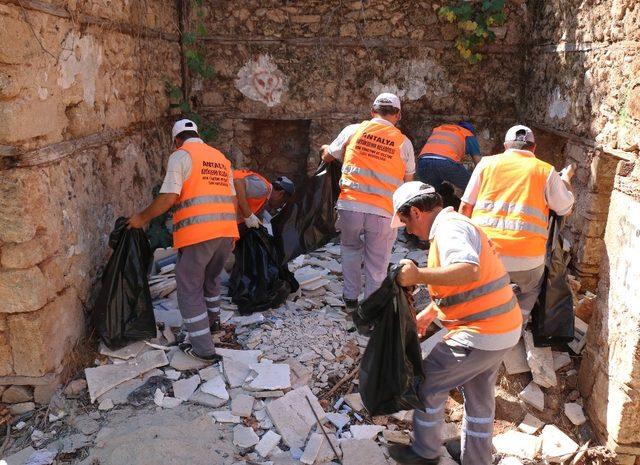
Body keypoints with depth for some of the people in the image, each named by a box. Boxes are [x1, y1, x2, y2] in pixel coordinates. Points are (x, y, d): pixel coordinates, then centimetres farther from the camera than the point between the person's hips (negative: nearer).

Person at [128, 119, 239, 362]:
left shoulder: (181, 155, 0)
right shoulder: (221, 158, 20)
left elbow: (168, 197, -10)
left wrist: (142, 218, 3)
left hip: (198, 233, -7)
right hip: (227, 232, 7)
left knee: (189, 289, 5)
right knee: (211, 276, 28)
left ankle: (203, 348, 7)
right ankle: (212, 317, 47)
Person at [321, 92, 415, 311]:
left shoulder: (353, 130, 6)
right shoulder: (404, 142, 7)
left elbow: (328, 157, 19)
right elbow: (408, 179, 14)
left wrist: (324, 149, 41)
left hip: (349, 205, 2)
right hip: (383, 211, -1)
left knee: (350, 249, 27)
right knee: (377, 268, 11)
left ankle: (350, 299, 31)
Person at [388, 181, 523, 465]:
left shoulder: (450, 229, -19)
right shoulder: (456, 225, 14)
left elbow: (469, 272, -38)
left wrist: (418, 276, -33)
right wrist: (429, 312, 25)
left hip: (481, 335, -10)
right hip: (504, 328, 10)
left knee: (428, 383, 6)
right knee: (478, 396, 24)